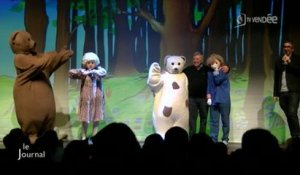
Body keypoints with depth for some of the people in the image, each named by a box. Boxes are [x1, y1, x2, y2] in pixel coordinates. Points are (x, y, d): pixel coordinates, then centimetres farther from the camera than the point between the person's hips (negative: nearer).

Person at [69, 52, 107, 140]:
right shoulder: (83, 71, -6)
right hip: (86, 97, -2)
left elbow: (104, 72, -20)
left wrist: (94, 71, -33)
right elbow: (71, 72, -12)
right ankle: (84, 135, 12)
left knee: (97, 116, 9)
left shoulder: (98, 70, 0)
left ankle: (95, 134, 21)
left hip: (97, 97, 3)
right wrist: (81, 72, -27)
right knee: (85, 117, -1)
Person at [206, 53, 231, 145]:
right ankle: (213, 140, 5)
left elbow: (218, 81, -13)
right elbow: (209, 85, 10)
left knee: (225, 120, 4)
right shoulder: (210, 73, 8)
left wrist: (216, 71, -13)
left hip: (224, 100, -3)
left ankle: (225, 139, 13)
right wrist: (209, 96, 2)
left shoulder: (224, 71, -1)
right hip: (214, 100, 3)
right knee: (214, 121, 2)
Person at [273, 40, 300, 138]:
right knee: (288, 115, 3)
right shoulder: (279, 61, 16)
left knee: (292, 113, -18)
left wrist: (289, 62, -9)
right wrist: (275, 93, 11)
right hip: (282, 92, 3)